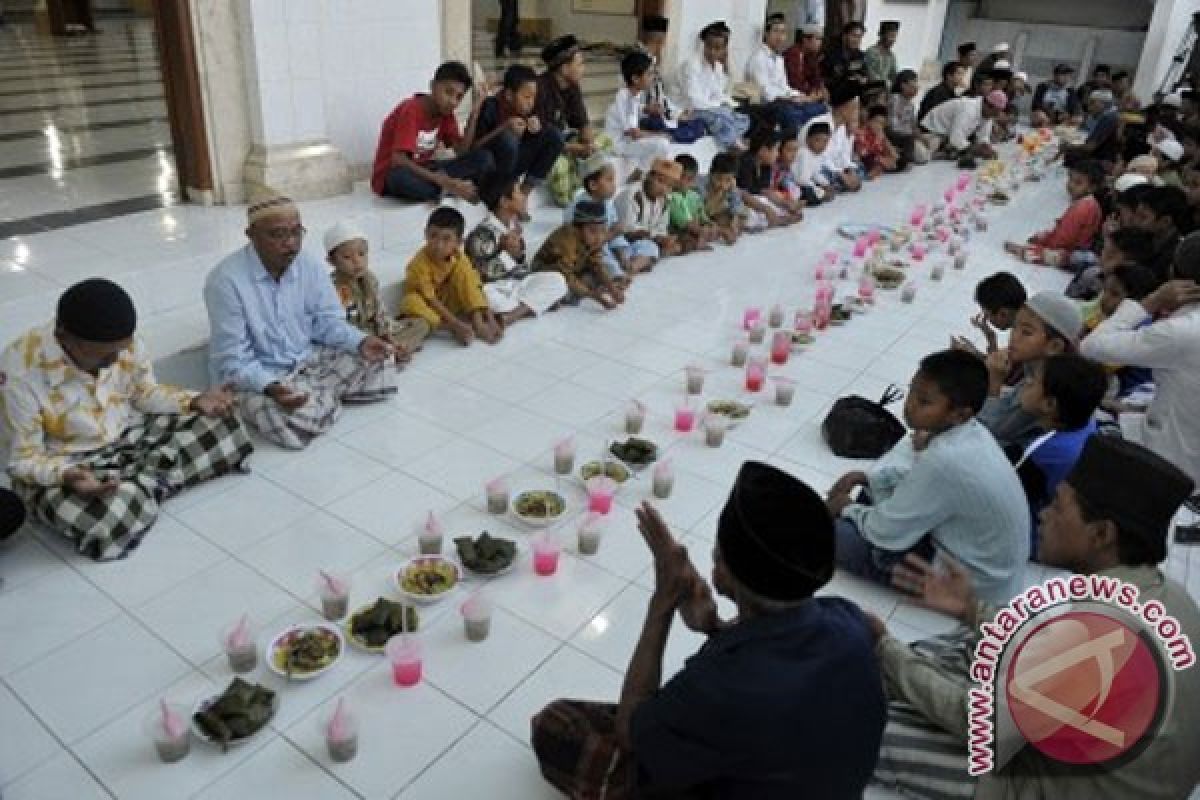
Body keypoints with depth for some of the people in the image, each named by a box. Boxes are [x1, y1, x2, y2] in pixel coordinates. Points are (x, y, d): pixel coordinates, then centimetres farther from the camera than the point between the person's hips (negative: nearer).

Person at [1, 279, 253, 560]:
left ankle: (143, 480, -11)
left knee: (223, 427, -7)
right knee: (106, 525, -36)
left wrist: (195, 401, -15)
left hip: (130, 438, 5)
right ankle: (149, 483, -5)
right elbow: (23, 459, -19)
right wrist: (66, 476, -41)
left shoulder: (126, 344, -16)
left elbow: (146, 393, 5)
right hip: (61, 466, -5)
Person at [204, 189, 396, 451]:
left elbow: (327, 321, 4)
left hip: (308, 361, 6)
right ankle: (325, 394, -2)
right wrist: (270, 387, -41)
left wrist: (361, 341, -18)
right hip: (254, 376, -5)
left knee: (373, 363, -8)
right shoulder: (226, 281, -22)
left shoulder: (310, 266, -4)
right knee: (293, 424, -33)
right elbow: (232, 360, -23)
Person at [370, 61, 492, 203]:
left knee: (484, 158, -10)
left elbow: (462, 151, -6)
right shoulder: (411, 111, -21)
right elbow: (398, 161, -32)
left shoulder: (445, 112, 1)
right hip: (390, 178, -6)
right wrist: (440, 180, -42)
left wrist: (475, 112, -14)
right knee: (401, 176, -45)